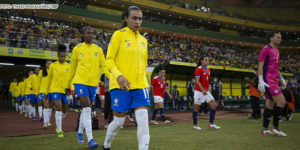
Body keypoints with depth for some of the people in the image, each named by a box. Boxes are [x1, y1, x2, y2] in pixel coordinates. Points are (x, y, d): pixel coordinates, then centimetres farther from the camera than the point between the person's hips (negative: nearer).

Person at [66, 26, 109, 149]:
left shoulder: (98, 49, 7)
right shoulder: (77, 49, 3)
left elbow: (104, 66, 6)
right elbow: (72, 68, 10)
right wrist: (68, 84, 14)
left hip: (93, 83, 3)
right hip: (80, 81, -3)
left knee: (86, 109, 13)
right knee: (87, 108, -15)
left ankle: (79, 132, 34)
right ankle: (90, 139, -16)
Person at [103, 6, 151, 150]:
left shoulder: (143, 40, 14)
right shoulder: (119, 34, -2)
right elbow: (109, 59, -6)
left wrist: (145, 82, 17)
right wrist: (118, 75, -22)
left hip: (140, 85, 5)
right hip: (121, 85, -4)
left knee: (143, 120, -8)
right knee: (119, 121, 6)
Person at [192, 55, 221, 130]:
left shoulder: (208, 69, 11)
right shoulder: (199, 69, -12)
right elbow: (197, 81, -17)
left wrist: (209, 87, 8)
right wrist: (203, 90, -23)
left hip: (206, 91, 8)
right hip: (199, 91, -7)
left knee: (214, 105, -1)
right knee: (196, 108, 3)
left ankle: (211, 123, 3)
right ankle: (195, 124, 15)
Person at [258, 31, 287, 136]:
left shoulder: (276, 51, 20)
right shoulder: (266, 49, -7)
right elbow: (260, 65, -13)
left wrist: (281, 78, 24)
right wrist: (261, 81, -21)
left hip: (274, 80, 9)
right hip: (268, 80, -9)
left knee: (270, 104, 7)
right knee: (281, 101, -13)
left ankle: (265, 129, 12)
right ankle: (275, 127, -4)